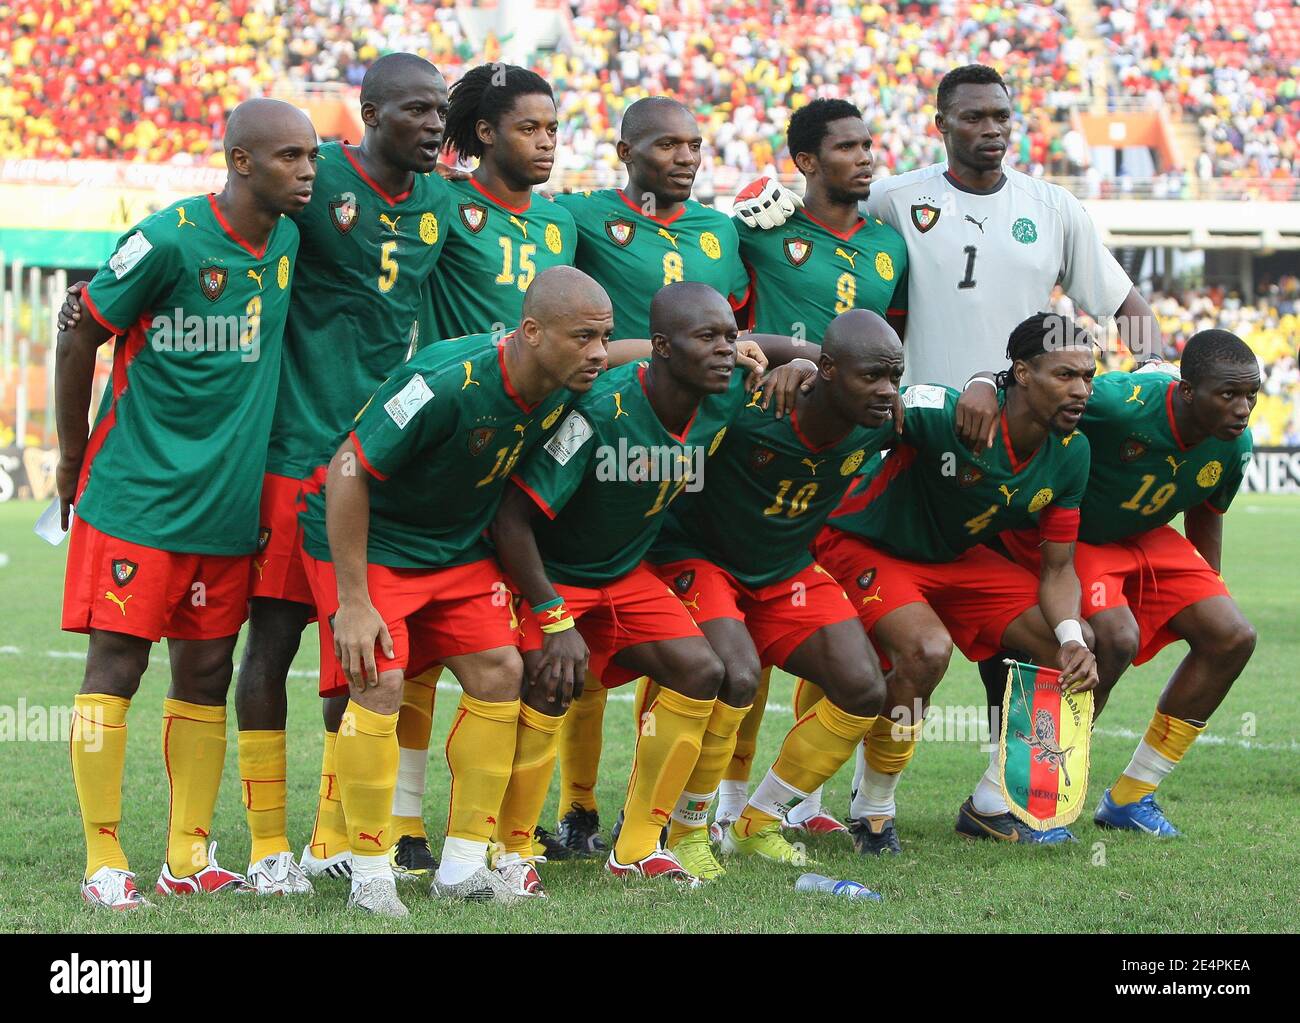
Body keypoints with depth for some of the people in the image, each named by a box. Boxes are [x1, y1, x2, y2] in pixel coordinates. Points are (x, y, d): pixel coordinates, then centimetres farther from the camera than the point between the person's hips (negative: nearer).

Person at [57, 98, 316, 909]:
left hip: (228, 505, 6)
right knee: (116, 665, -4)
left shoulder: (289, 240, 5)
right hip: (136, 496, -6)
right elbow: (82, 340, -5)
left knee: (207, 674, 9)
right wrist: (75, 459, 4)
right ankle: (104, 863, 2)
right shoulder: (168, 240, -15)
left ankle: (189, 859, 16)